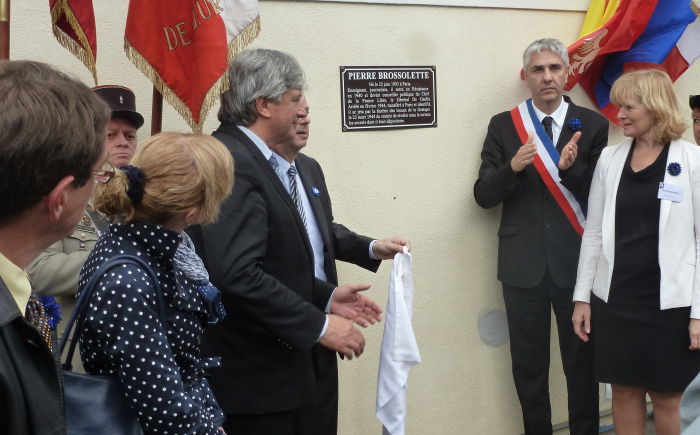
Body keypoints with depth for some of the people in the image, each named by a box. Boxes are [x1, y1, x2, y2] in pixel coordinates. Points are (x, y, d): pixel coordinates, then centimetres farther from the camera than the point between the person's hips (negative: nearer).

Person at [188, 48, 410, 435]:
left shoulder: (305, 168, 10)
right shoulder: (229, 163, -20)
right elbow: (237, 275, -29)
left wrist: (370, 249, 10)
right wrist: (318, 324, -22)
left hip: (310, 358, 9)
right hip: (261, 374, -9)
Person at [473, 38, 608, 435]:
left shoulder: (592, 124, 2)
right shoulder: (503, 126, 3)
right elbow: (484, 195, -1)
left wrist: (571, 168, -21)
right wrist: (512, 167, -20)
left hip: (576, 260, 0)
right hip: (523, 264, 1)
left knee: (583, 362, 8)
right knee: (528, 365, 10)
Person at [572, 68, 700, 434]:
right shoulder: (610, 159, 5)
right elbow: (594, 232, 8)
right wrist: (582, 296, 6)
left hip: (669, 303, -3)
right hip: (615, 299, 3)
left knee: (666, 398, 7)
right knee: (624, 391, 11)